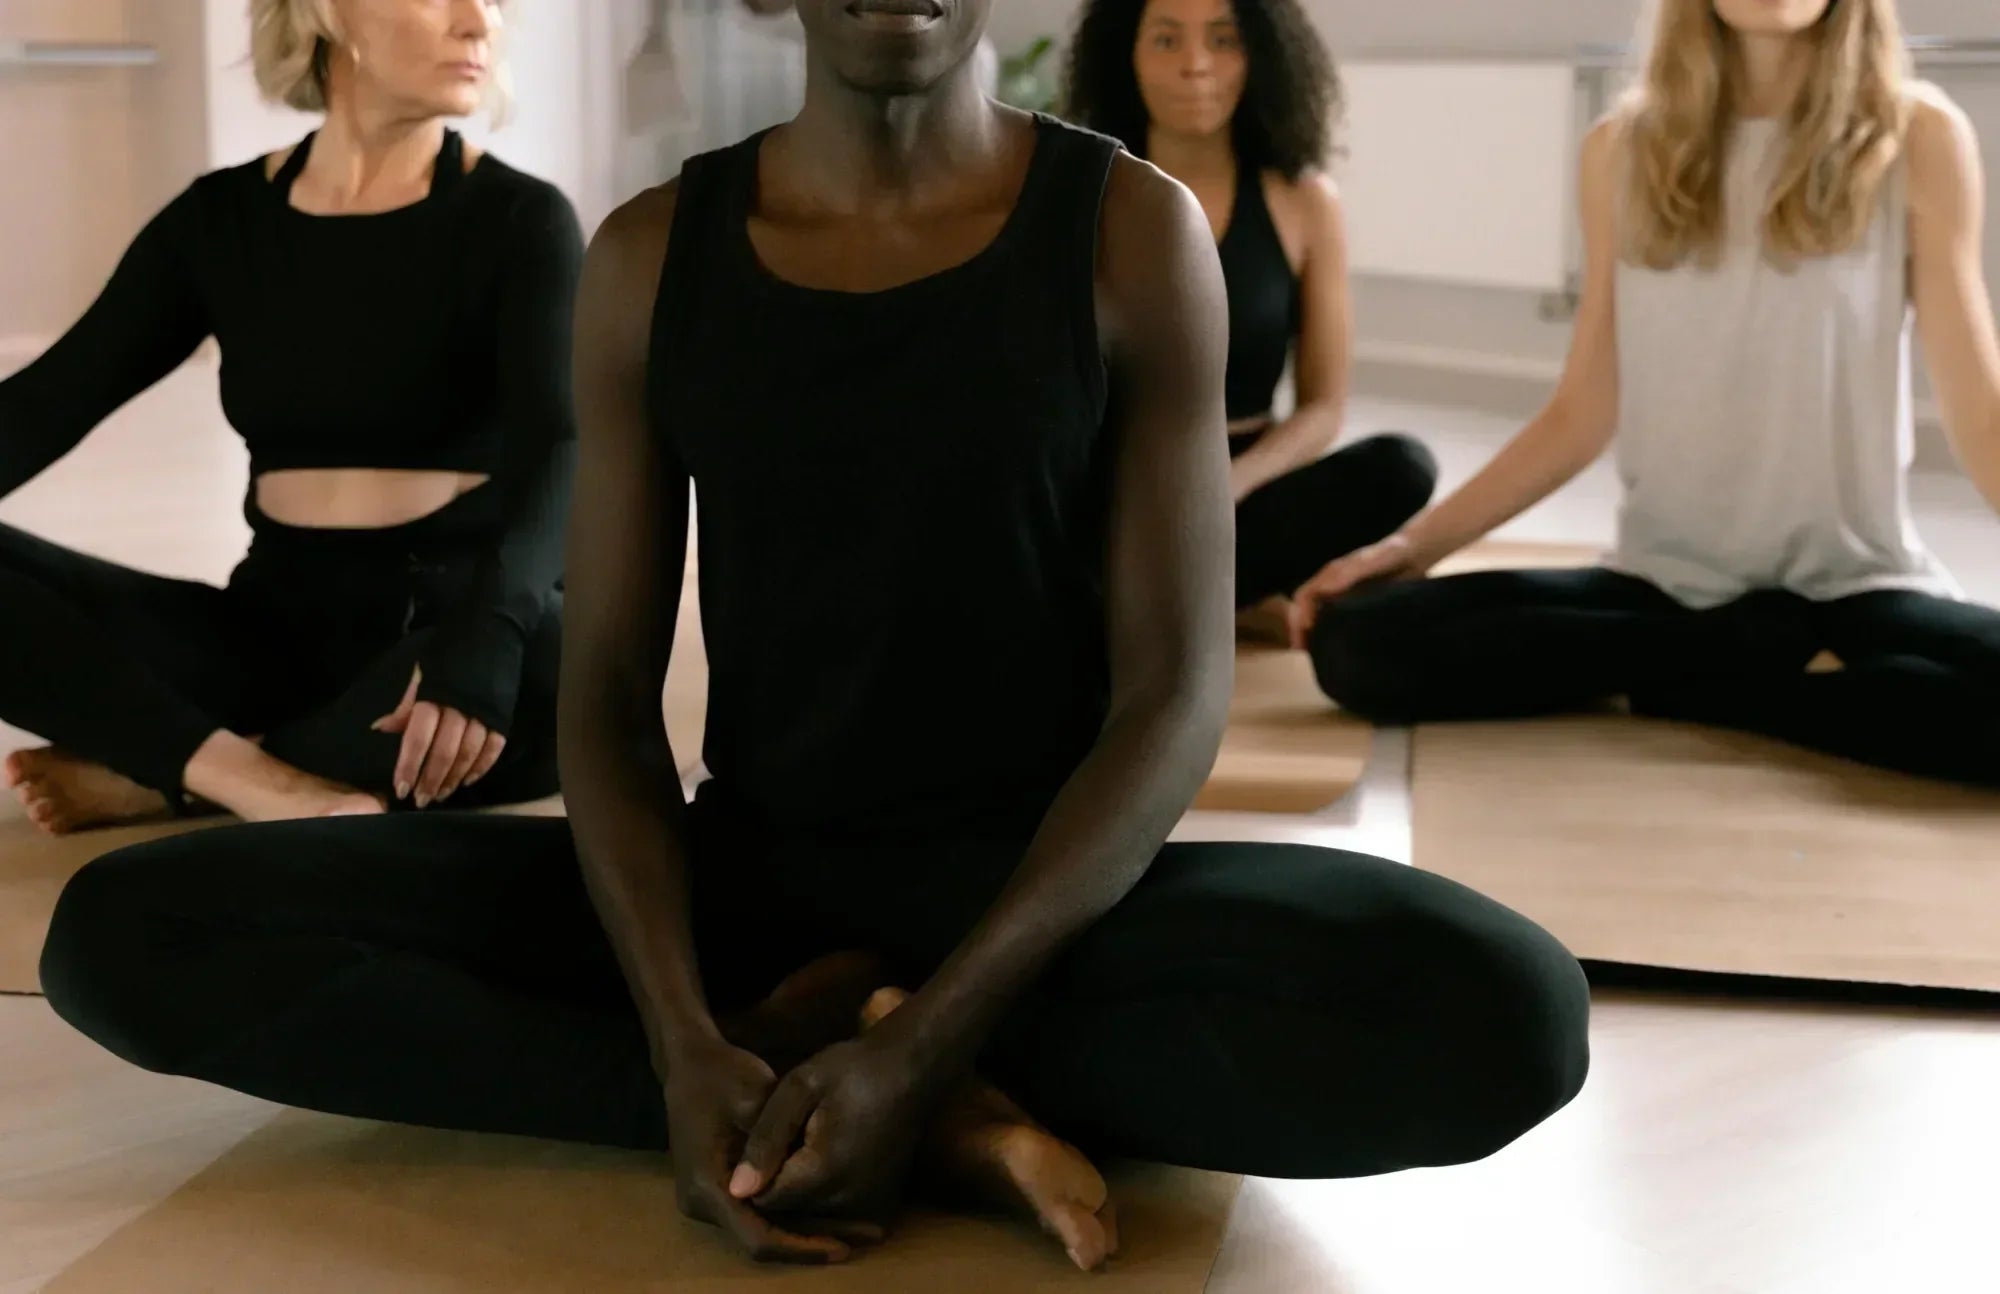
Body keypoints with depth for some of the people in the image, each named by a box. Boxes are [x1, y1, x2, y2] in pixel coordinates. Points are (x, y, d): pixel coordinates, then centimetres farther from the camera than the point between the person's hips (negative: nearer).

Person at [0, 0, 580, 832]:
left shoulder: (519, 221, -5)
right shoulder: (222, 218, 5)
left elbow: (552, 446, -20)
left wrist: (485, 633, -40)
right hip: (278, 628, 3)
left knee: (544, 661, -38)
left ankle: (153, 774, -21)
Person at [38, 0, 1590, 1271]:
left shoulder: (1132, 234, -7)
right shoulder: (651, 258, -1)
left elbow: (1176, 695, -11)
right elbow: (608, 690, -2)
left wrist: (923, 1042, -24)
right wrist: (683, 1039, -21)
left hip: (1040, 889, -2)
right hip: (739, 873, 3)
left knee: (1508, 1011, -32)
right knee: (126, 933, -16)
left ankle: (839, 1047, -12)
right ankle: (949, 1120, -20)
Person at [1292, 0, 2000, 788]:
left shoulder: (1917, 135, -3)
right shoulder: (1624, 149, 4)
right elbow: (1584, 412, 8)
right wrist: (1415, 542, 0)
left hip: (1854, 584, -3)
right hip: (1662, 581, 4)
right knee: (1358, 640, -19)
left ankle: (1678, 682, -13)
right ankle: (1782, 662, -9)